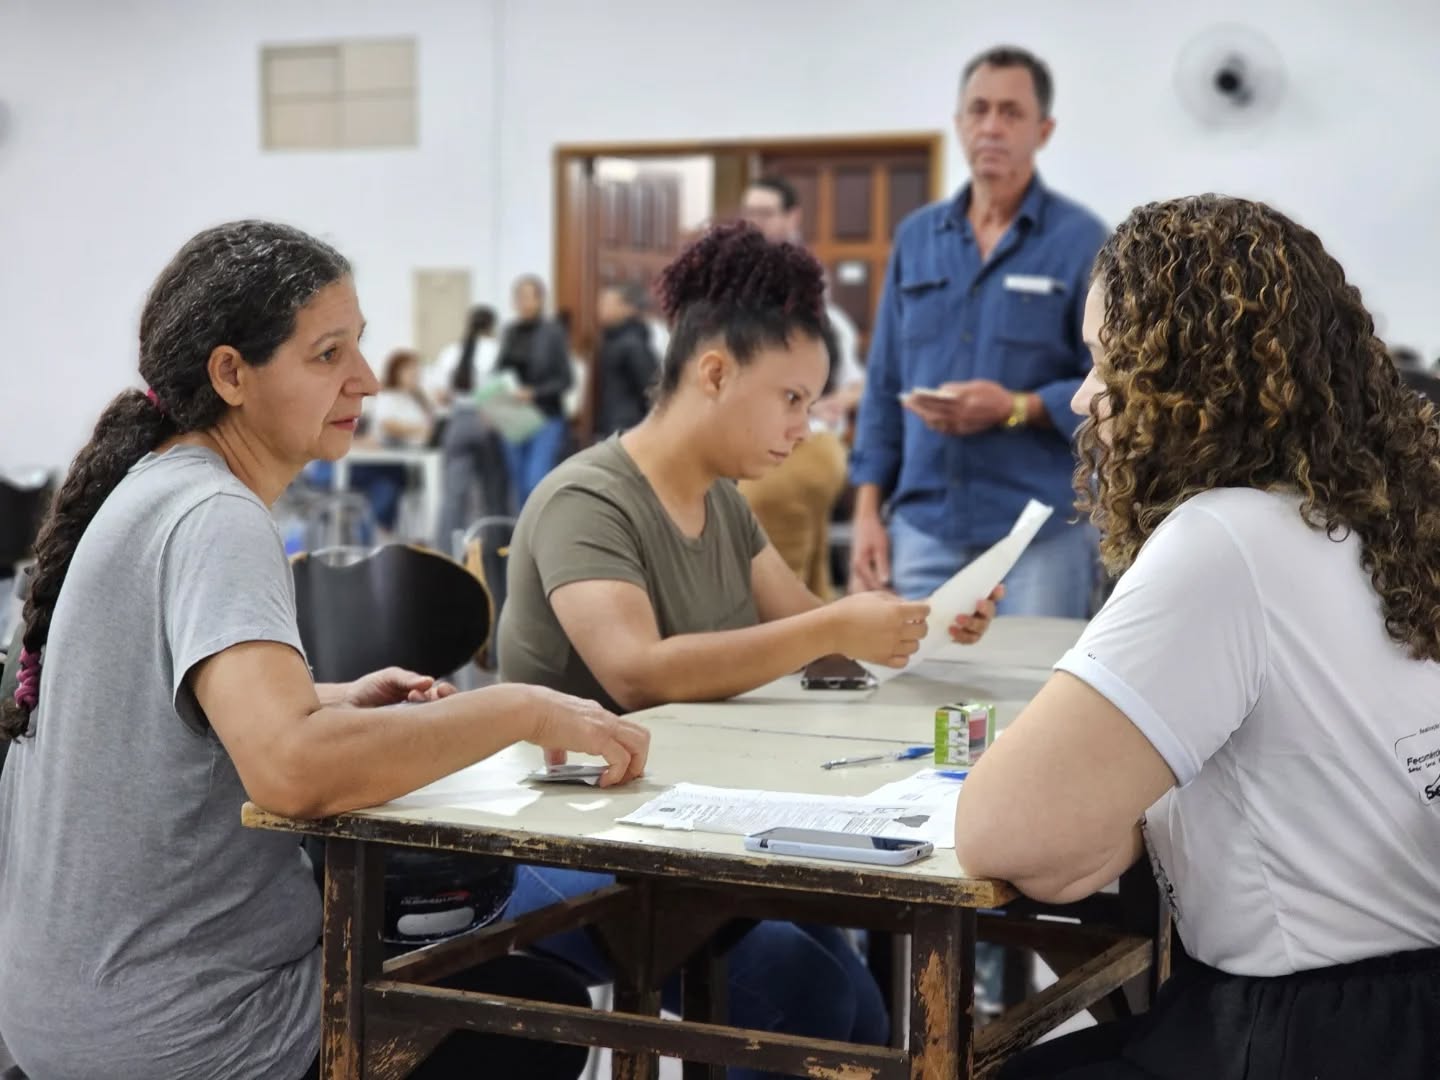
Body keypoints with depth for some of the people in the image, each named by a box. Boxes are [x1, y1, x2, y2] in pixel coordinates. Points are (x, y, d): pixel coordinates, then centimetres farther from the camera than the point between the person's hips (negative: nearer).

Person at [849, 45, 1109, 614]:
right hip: (923, 527, 4)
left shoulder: (1081, 240, -2)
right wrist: (868, 511, 6)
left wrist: (1015, 408, -20)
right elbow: (884, 386, 12)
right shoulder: (916, 237, 12)